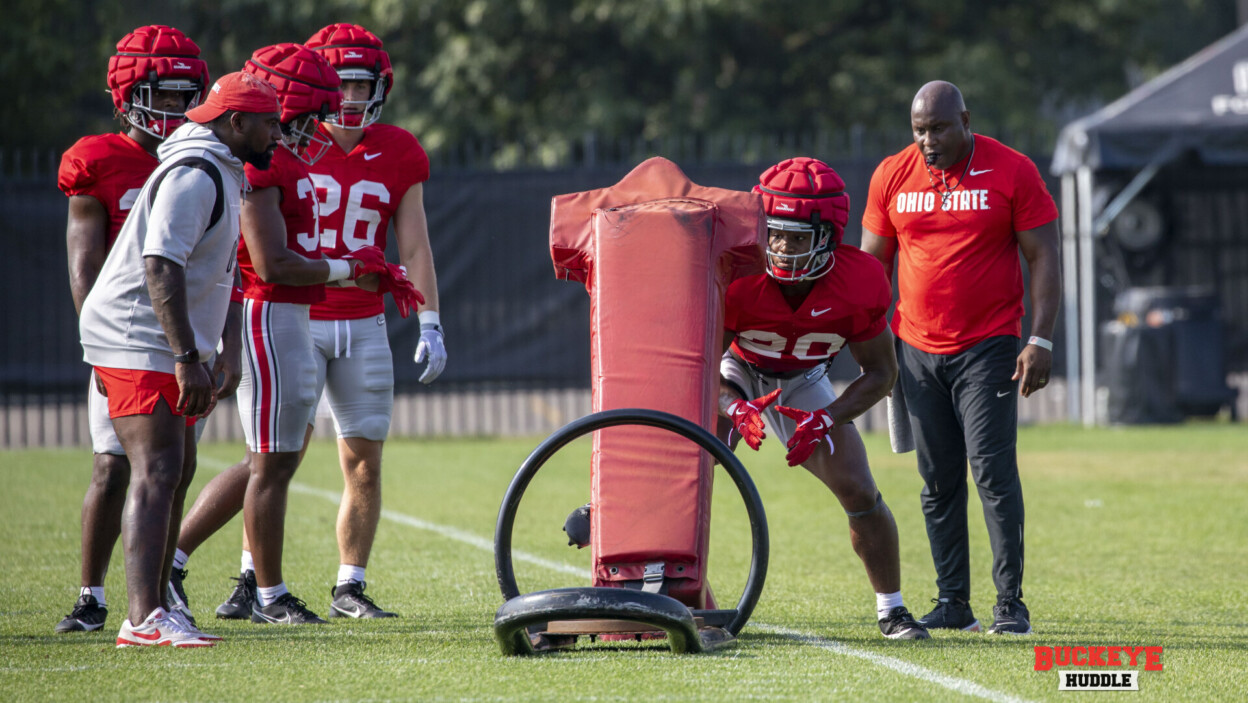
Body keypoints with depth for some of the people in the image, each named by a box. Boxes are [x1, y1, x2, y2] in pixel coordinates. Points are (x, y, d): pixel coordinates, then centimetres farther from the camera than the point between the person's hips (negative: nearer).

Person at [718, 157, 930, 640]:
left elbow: (881, 371, -13)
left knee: (861, 495, -6)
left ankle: (891, 610, 12)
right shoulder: (737, 275, -32)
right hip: (734, 374, -2)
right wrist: (734, 407, -38)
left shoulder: (859, 283, -27)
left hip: (802, 384, 2)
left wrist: (826, 420, -27)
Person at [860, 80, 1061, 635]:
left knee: (993, 470, -11)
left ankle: (1010, 602, -6)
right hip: (917, 350, 3)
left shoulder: (1011, 172, -3)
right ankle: (952, 603, 9)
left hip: (988, 347, -3)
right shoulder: (893, 176, 6)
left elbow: (1043, 259, -1)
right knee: (938, 481, 4)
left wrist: (1041, 340, -8)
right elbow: (872, 263, 15)